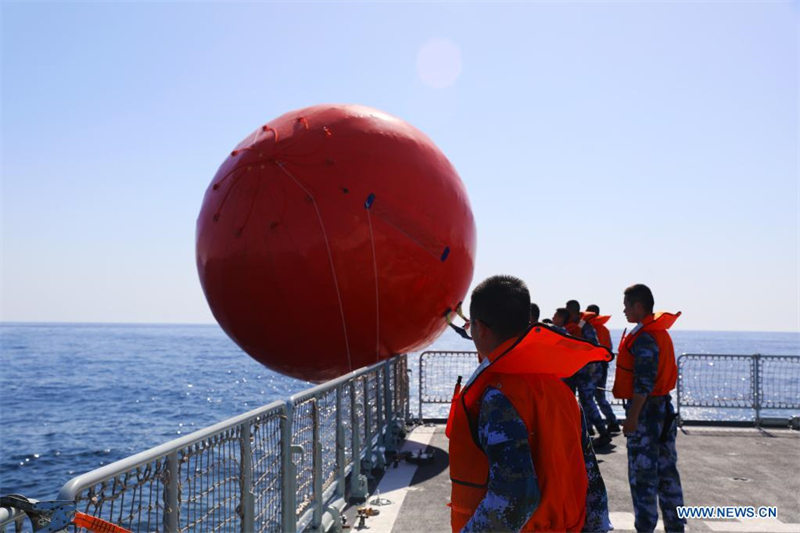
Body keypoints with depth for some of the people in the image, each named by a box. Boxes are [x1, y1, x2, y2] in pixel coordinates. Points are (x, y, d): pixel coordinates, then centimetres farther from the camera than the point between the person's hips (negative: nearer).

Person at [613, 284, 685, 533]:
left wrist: (632, 418, -21)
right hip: (663, 406, 10)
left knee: (642, 474, -3)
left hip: (645, 409, -10)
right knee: (666, 469, 15)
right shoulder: (661, 332, 13)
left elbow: (643, 383, -22)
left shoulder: (643, 338, -17)